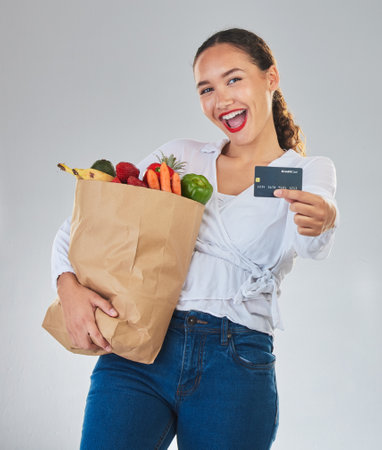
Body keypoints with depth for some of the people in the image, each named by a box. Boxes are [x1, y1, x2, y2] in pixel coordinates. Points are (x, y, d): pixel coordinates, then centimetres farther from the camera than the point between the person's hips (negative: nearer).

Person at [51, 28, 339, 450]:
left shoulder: (310, 172, 9)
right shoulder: (180, 156, 14)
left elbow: (305, 242, -14)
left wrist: (322, 219, -38)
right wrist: (69, 284, -8)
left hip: (237, 366, -1)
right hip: (138, 354, 1)